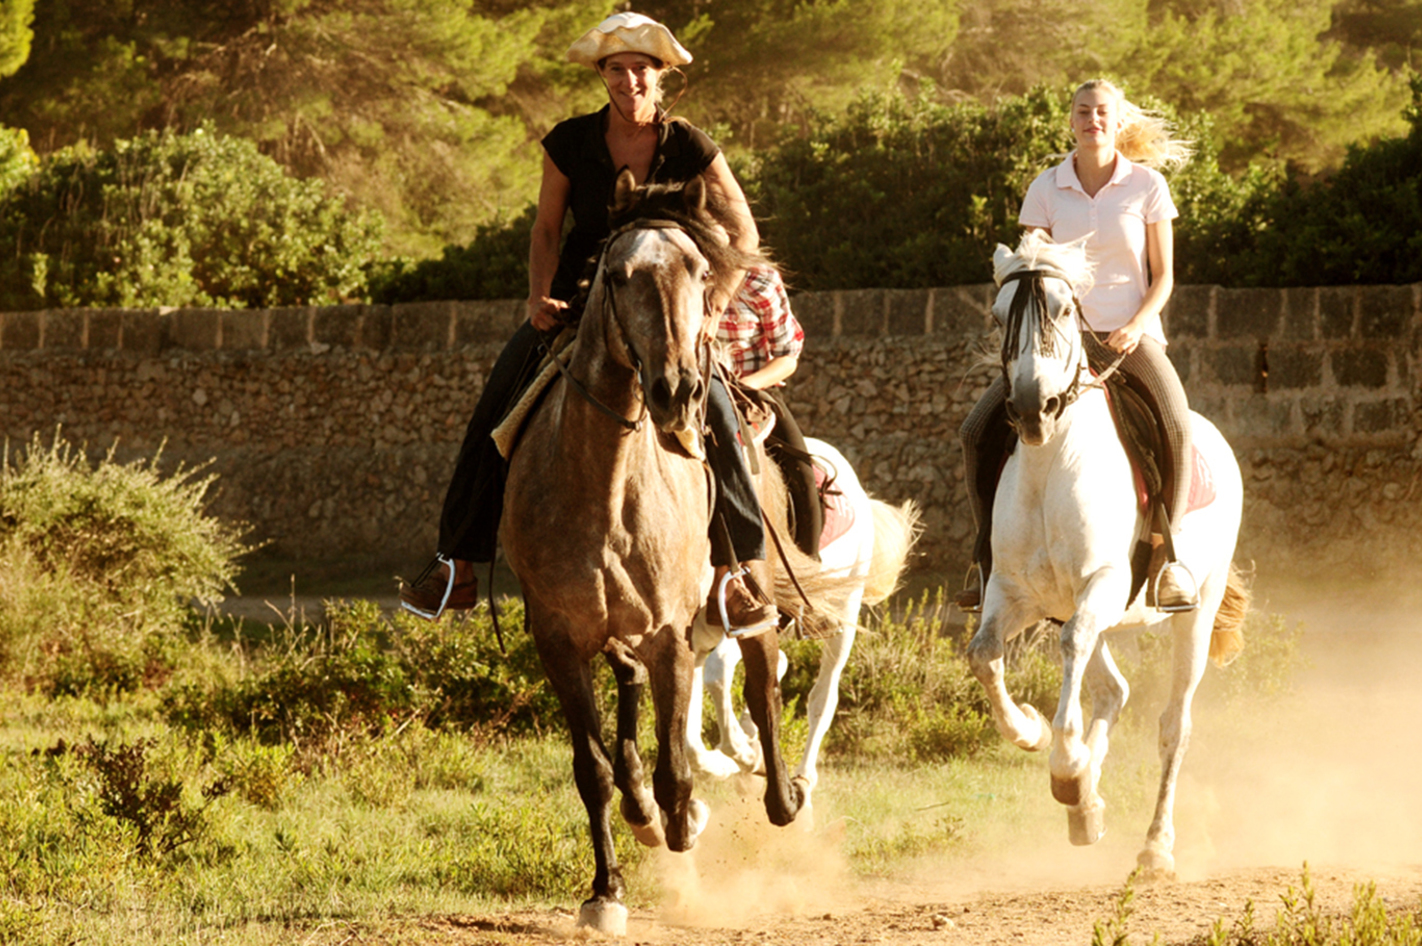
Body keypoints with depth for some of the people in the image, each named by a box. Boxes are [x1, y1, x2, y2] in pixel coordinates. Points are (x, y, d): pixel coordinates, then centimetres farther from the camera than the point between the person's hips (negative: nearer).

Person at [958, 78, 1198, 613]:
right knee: (979, 432, -15)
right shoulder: (1046, 189, 5)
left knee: (1176, 427, -31)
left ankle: (1165, 556, -21)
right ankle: (989, 559, -3)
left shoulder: (1147, 186, 1)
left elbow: (1163, 275, 3)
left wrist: (1136, 327, -14)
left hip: (1131, 335, -2)